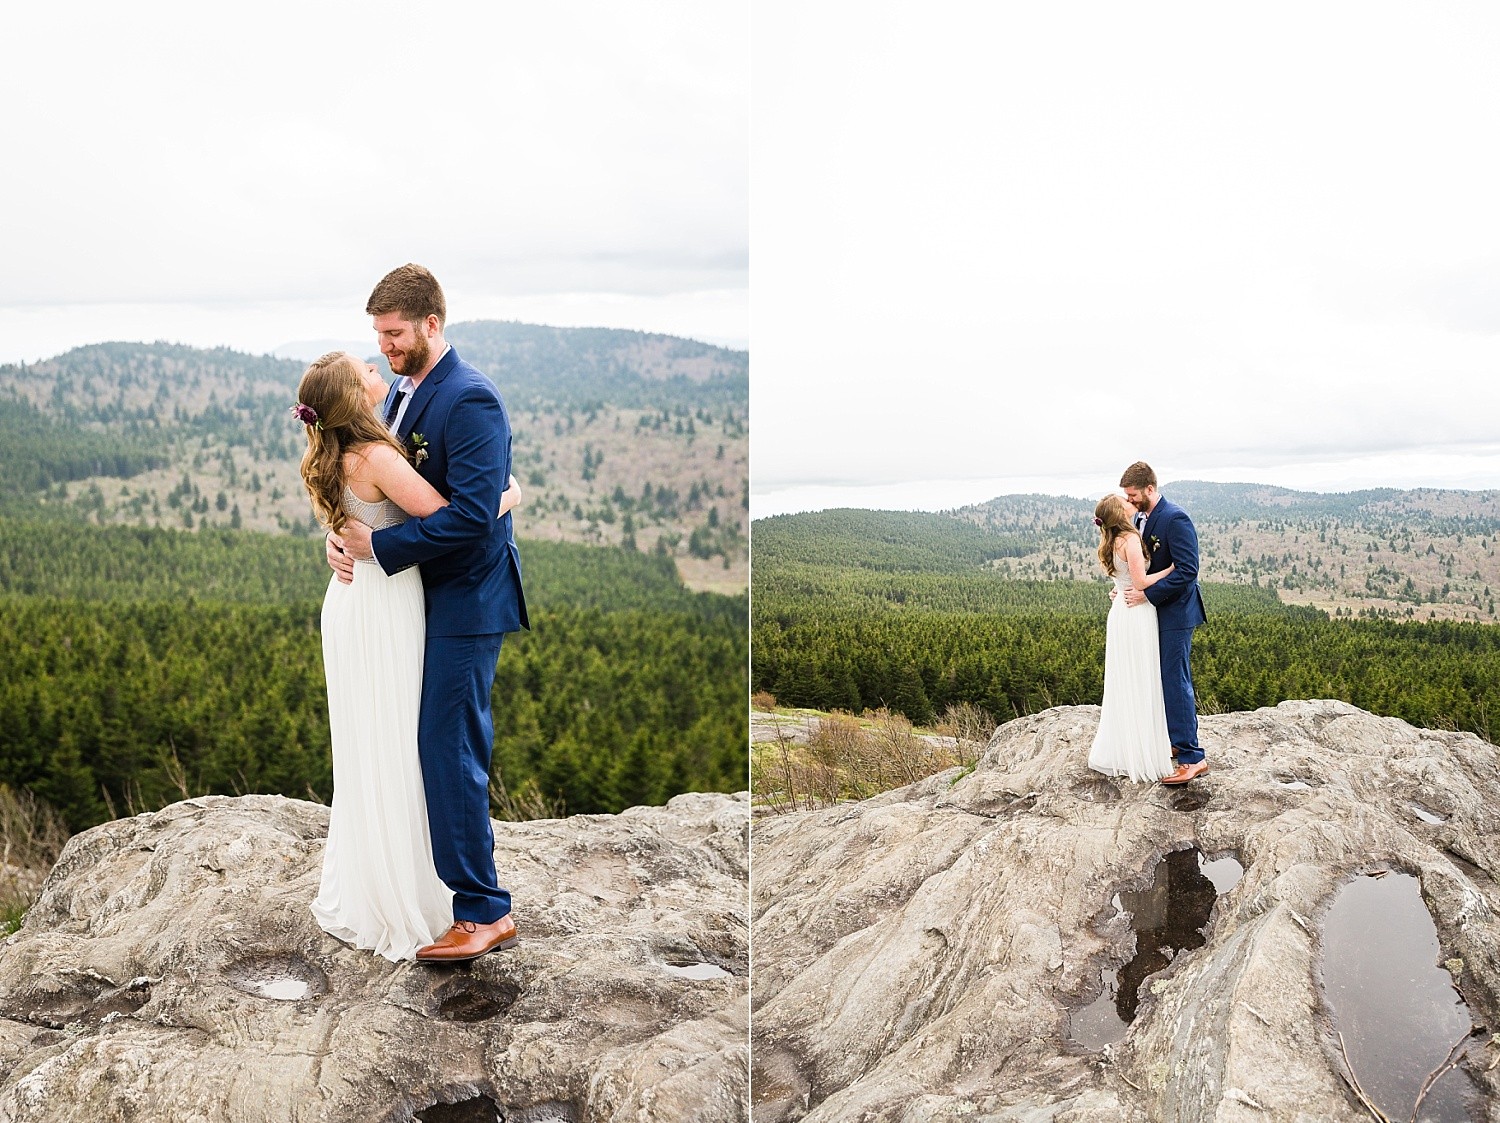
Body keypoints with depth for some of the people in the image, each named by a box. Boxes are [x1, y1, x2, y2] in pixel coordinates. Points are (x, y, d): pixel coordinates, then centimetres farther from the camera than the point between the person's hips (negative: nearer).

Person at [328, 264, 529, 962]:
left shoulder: (470, 400, -18)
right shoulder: (402, 392, 12)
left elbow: (471, 514, -25)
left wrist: (379, 548, -19)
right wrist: (341, 530, -2)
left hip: (466, 597, -9)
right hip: (424, 592, 9)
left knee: (449, 748, -7)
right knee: (436, 742, 16)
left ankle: (484, 912, 3)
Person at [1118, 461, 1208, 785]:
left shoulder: (1175, 519, -18)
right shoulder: (1143, 519, 10)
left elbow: (1187, 570, -23)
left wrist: (1147, 594, -23)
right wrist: (1127, 588, 1)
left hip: (1175, 612, -9)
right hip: (1155, 611, 9)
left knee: (1176, 681, -8)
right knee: (1165, 679, 15)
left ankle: (1192, 758, -4)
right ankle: (1177, 739, 26)